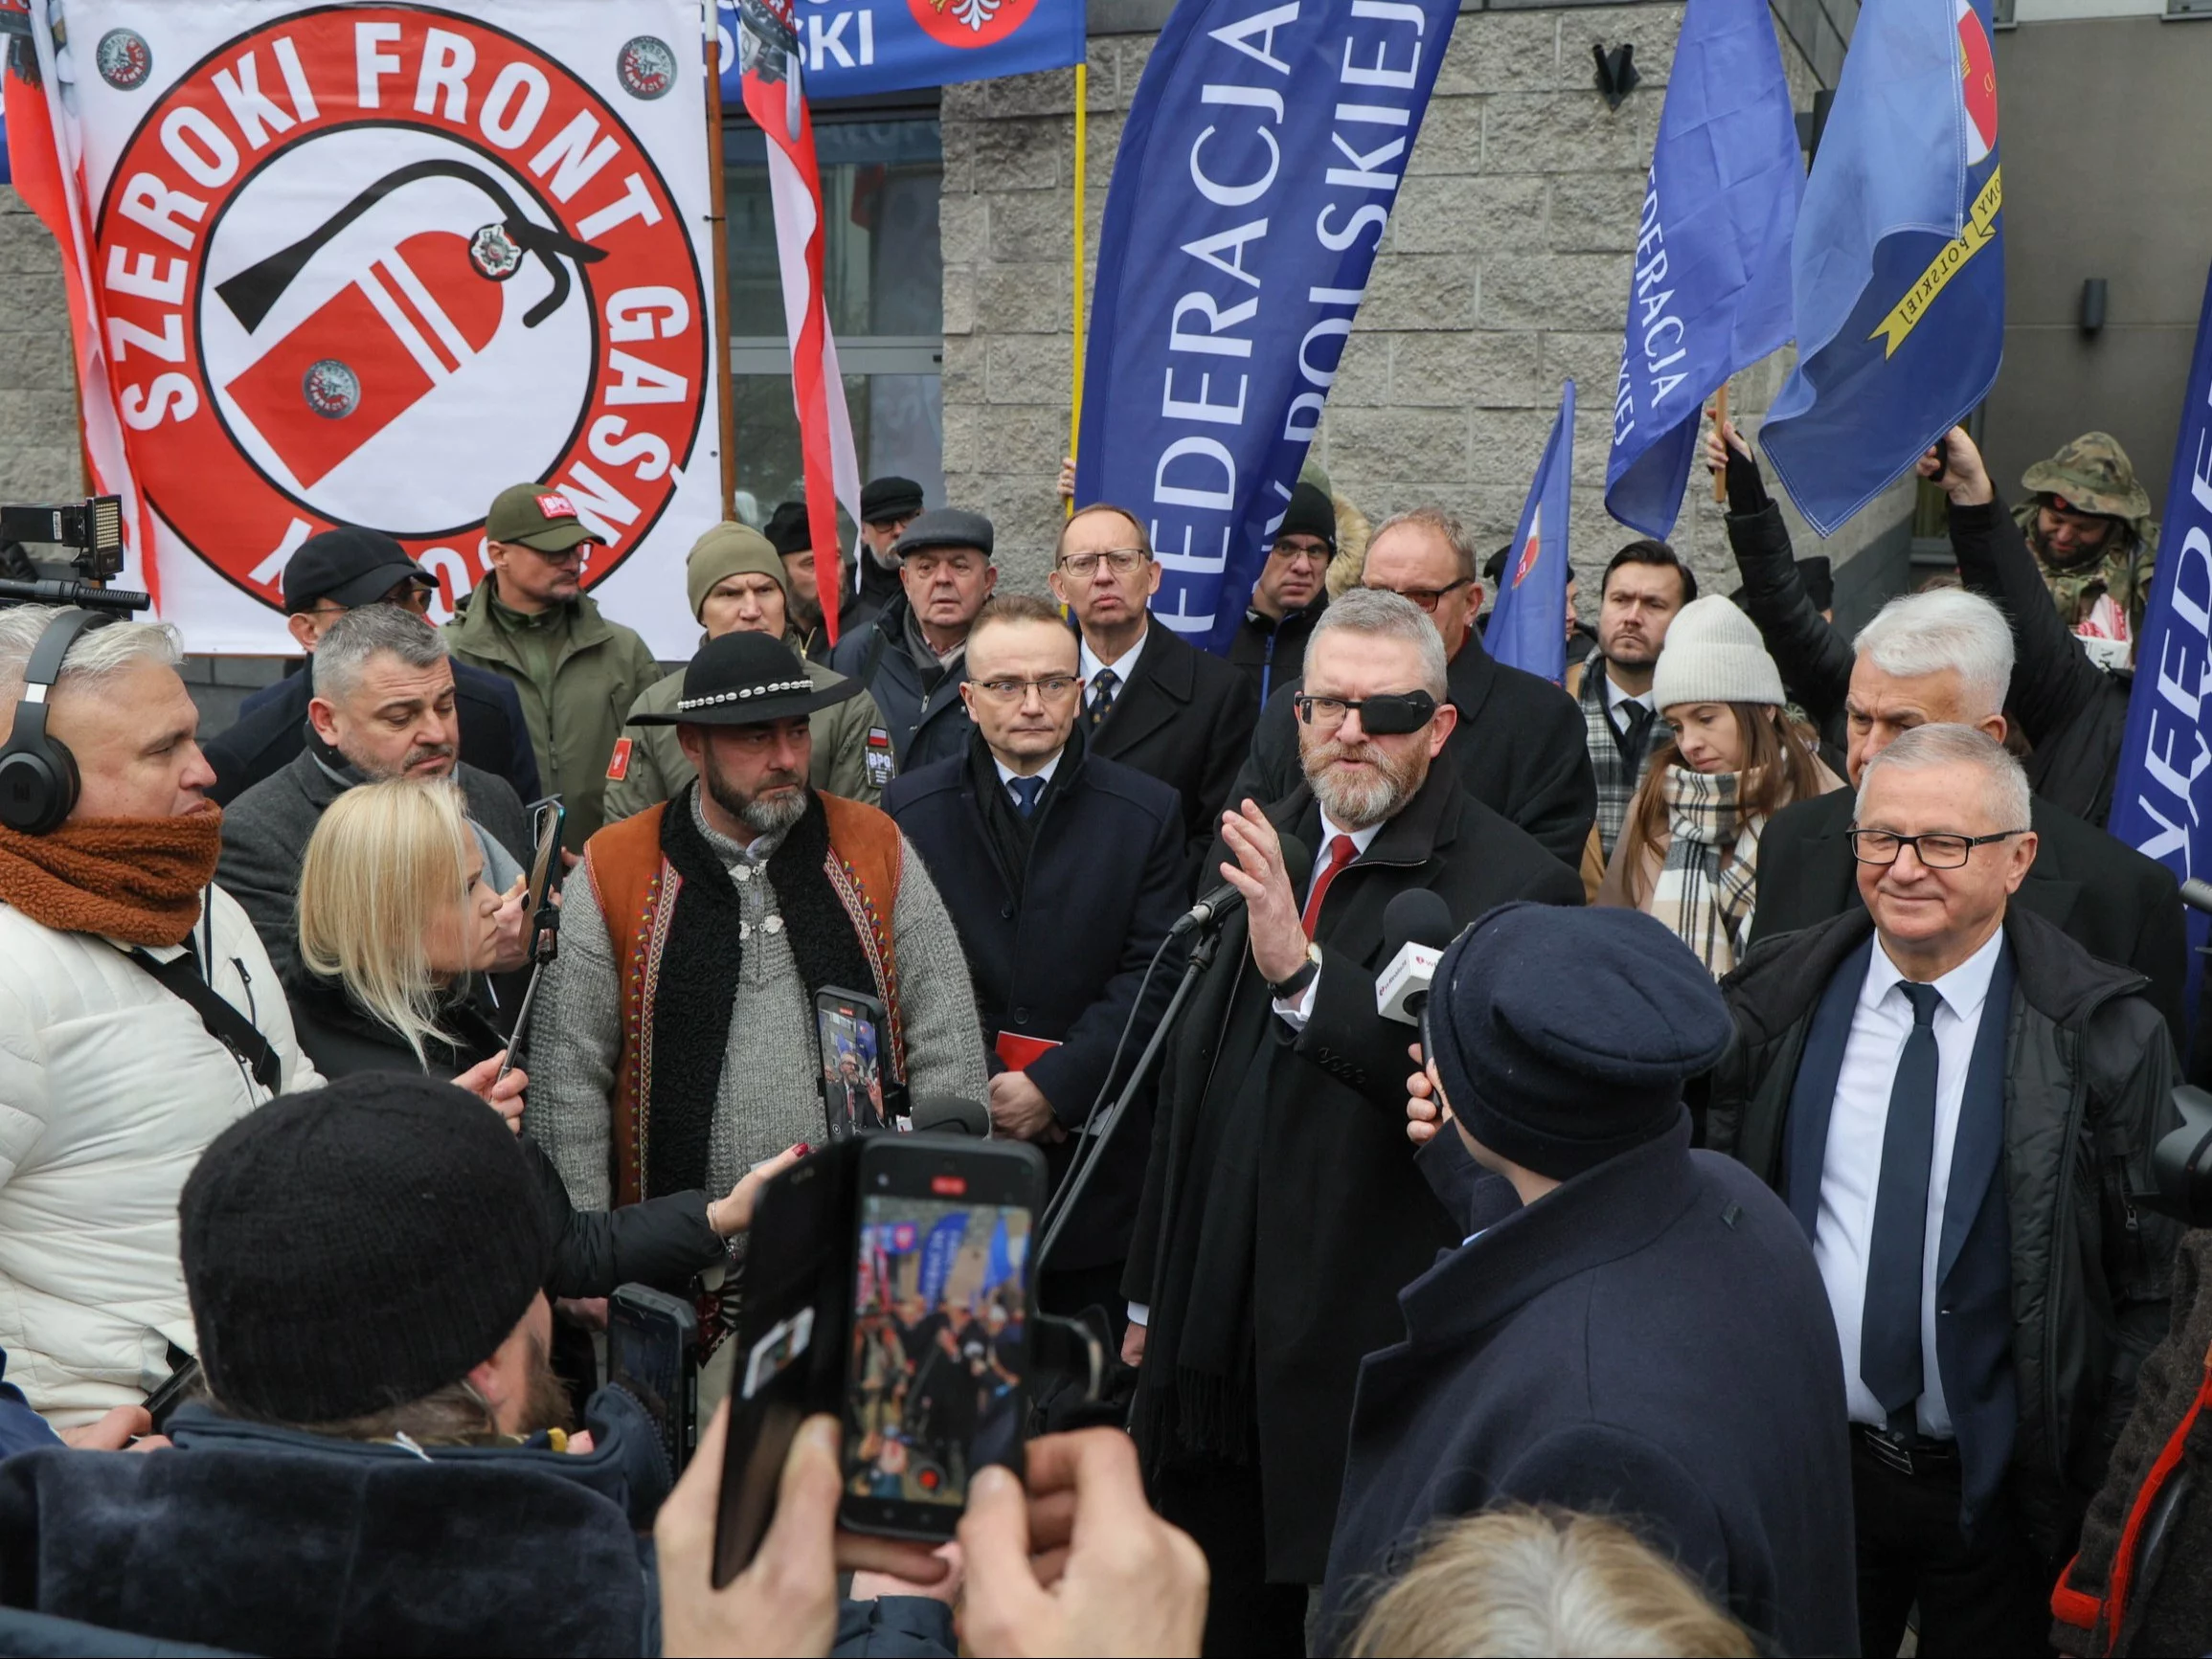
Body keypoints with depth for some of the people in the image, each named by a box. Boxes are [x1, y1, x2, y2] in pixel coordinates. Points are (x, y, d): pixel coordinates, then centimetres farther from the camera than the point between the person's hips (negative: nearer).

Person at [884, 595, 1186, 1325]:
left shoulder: (1149, 812, 3)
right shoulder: (910, 810, 5)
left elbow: (1154, 975, -3)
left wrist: (1055, 1087, -12)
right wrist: (978, 1090, -10)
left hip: (1094, 1149, 0)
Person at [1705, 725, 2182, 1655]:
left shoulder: (2105, 1035, -11)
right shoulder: (1773, 1003, -6)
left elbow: (2143, 1272, -5)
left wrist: (2079, 1459, -4)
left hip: (1993, 1480, -2)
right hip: (1807, 1461, 2)